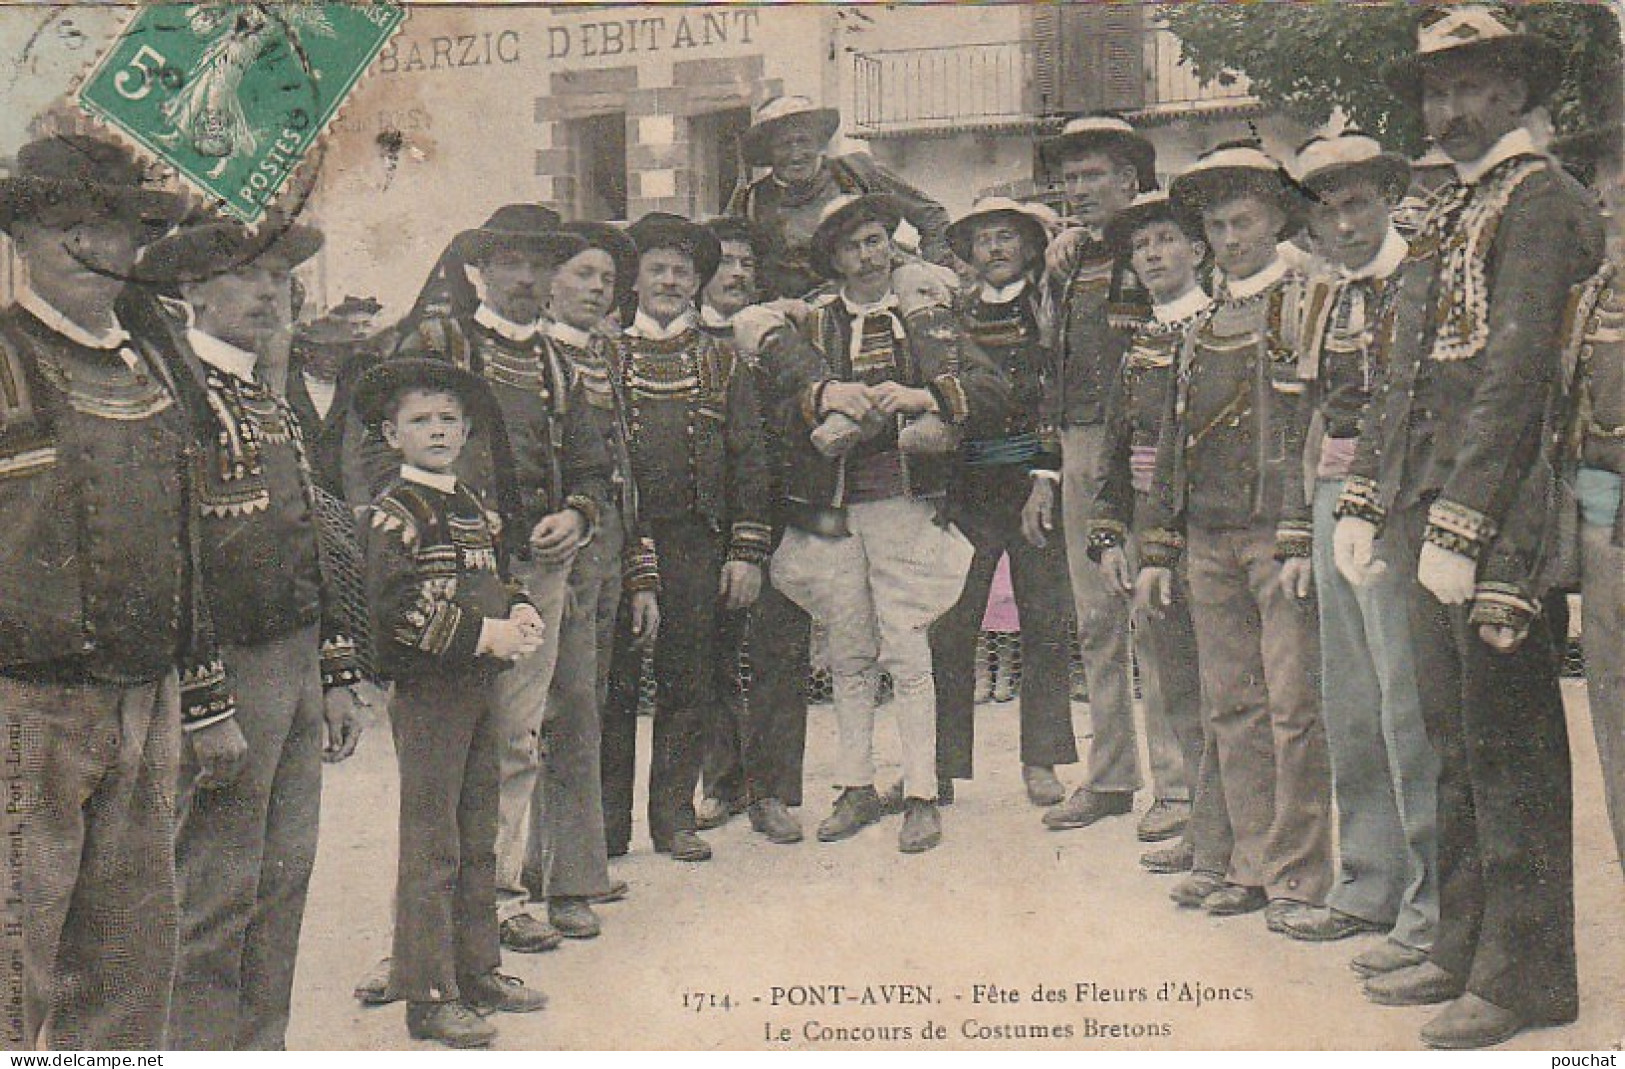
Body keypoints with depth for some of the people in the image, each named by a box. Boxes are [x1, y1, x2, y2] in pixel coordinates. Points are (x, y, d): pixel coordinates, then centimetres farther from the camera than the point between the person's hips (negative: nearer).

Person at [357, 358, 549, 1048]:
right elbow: (395, 605, -22)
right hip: (426, 689, -8)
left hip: (481, 687, 8)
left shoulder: (476, 510, 15)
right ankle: (427, 996, 4)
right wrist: (483, 633, -22)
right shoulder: (393, 513, -10)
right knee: (430, 845, -3)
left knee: (478, 840, 15)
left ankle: (477, 969, 27)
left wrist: (522, 615, 0)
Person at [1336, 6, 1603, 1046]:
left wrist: (1460, 527, -21)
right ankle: (1464, 949, 24)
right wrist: (1363, 500, 13)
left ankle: (1525, 974, 7)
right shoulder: (1448, 217, 21)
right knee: (1457, 744, 14)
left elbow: (1518, 374, -16)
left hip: (1497, 527, -9)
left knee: (1509, 747, -2)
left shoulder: (1538, 199, -6)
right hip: (1435, 524, 9)